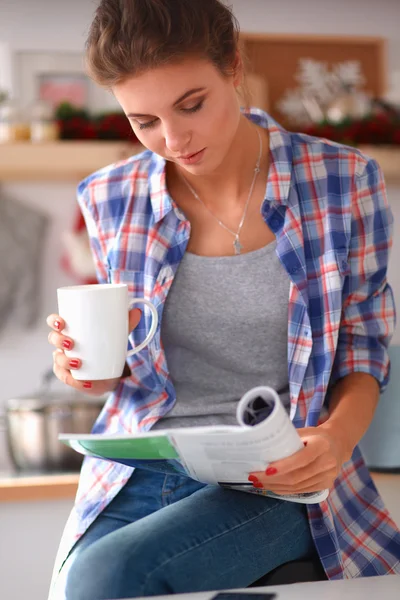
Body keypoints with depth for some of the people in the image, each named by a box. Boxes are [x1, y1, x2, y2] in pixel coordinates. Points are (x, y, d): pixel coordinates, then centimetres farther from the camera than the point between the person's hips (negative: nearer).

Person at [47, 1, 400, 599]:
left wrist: (337, 436, -18)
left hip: (280, 479, -2)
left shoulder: (341, 181, -4)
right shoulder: (112, 201, 3)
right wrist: (94, 371, -8)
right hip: (138, 476, 3)